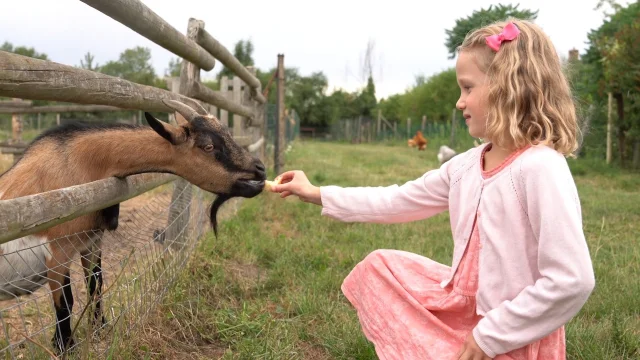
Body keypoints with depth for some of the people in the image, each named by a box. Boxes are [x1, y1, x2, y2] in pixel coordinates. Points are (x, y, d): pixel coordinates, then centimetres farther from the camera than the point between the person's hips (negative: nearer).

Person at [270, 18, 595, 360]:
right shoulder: (466, 165, 1)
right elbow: (398, 200, 12)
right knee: (378, 267, 12)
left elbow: (572, 282, -28)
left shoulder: (540, 168, -24)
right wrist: (317, 194, 14)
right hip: (464, 305, 8)